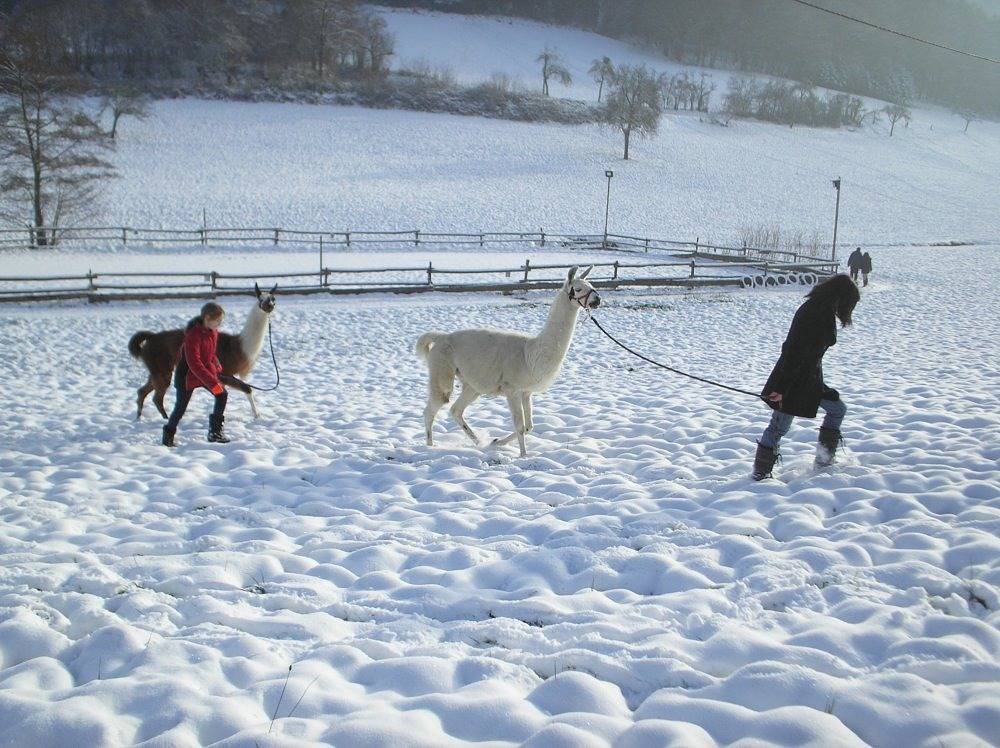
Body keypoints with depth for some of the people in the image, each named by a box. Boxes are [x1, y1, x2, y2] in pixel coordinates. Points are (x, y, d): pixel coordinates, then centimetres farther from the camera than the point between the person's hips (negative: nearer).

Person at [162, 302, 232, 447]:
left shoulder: (213, 332, -1)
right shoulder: (193, 334, -27)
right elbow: (193, 363, -30)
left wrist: (217, 366, 2)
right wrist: (212, 382, -32)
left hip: (207, 371, 7)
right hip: (188, 374, -7)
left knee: (222, 395, 0)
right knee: (180, 407, 0)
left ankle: (215, 432, 9)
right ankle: (168, 437, 18)